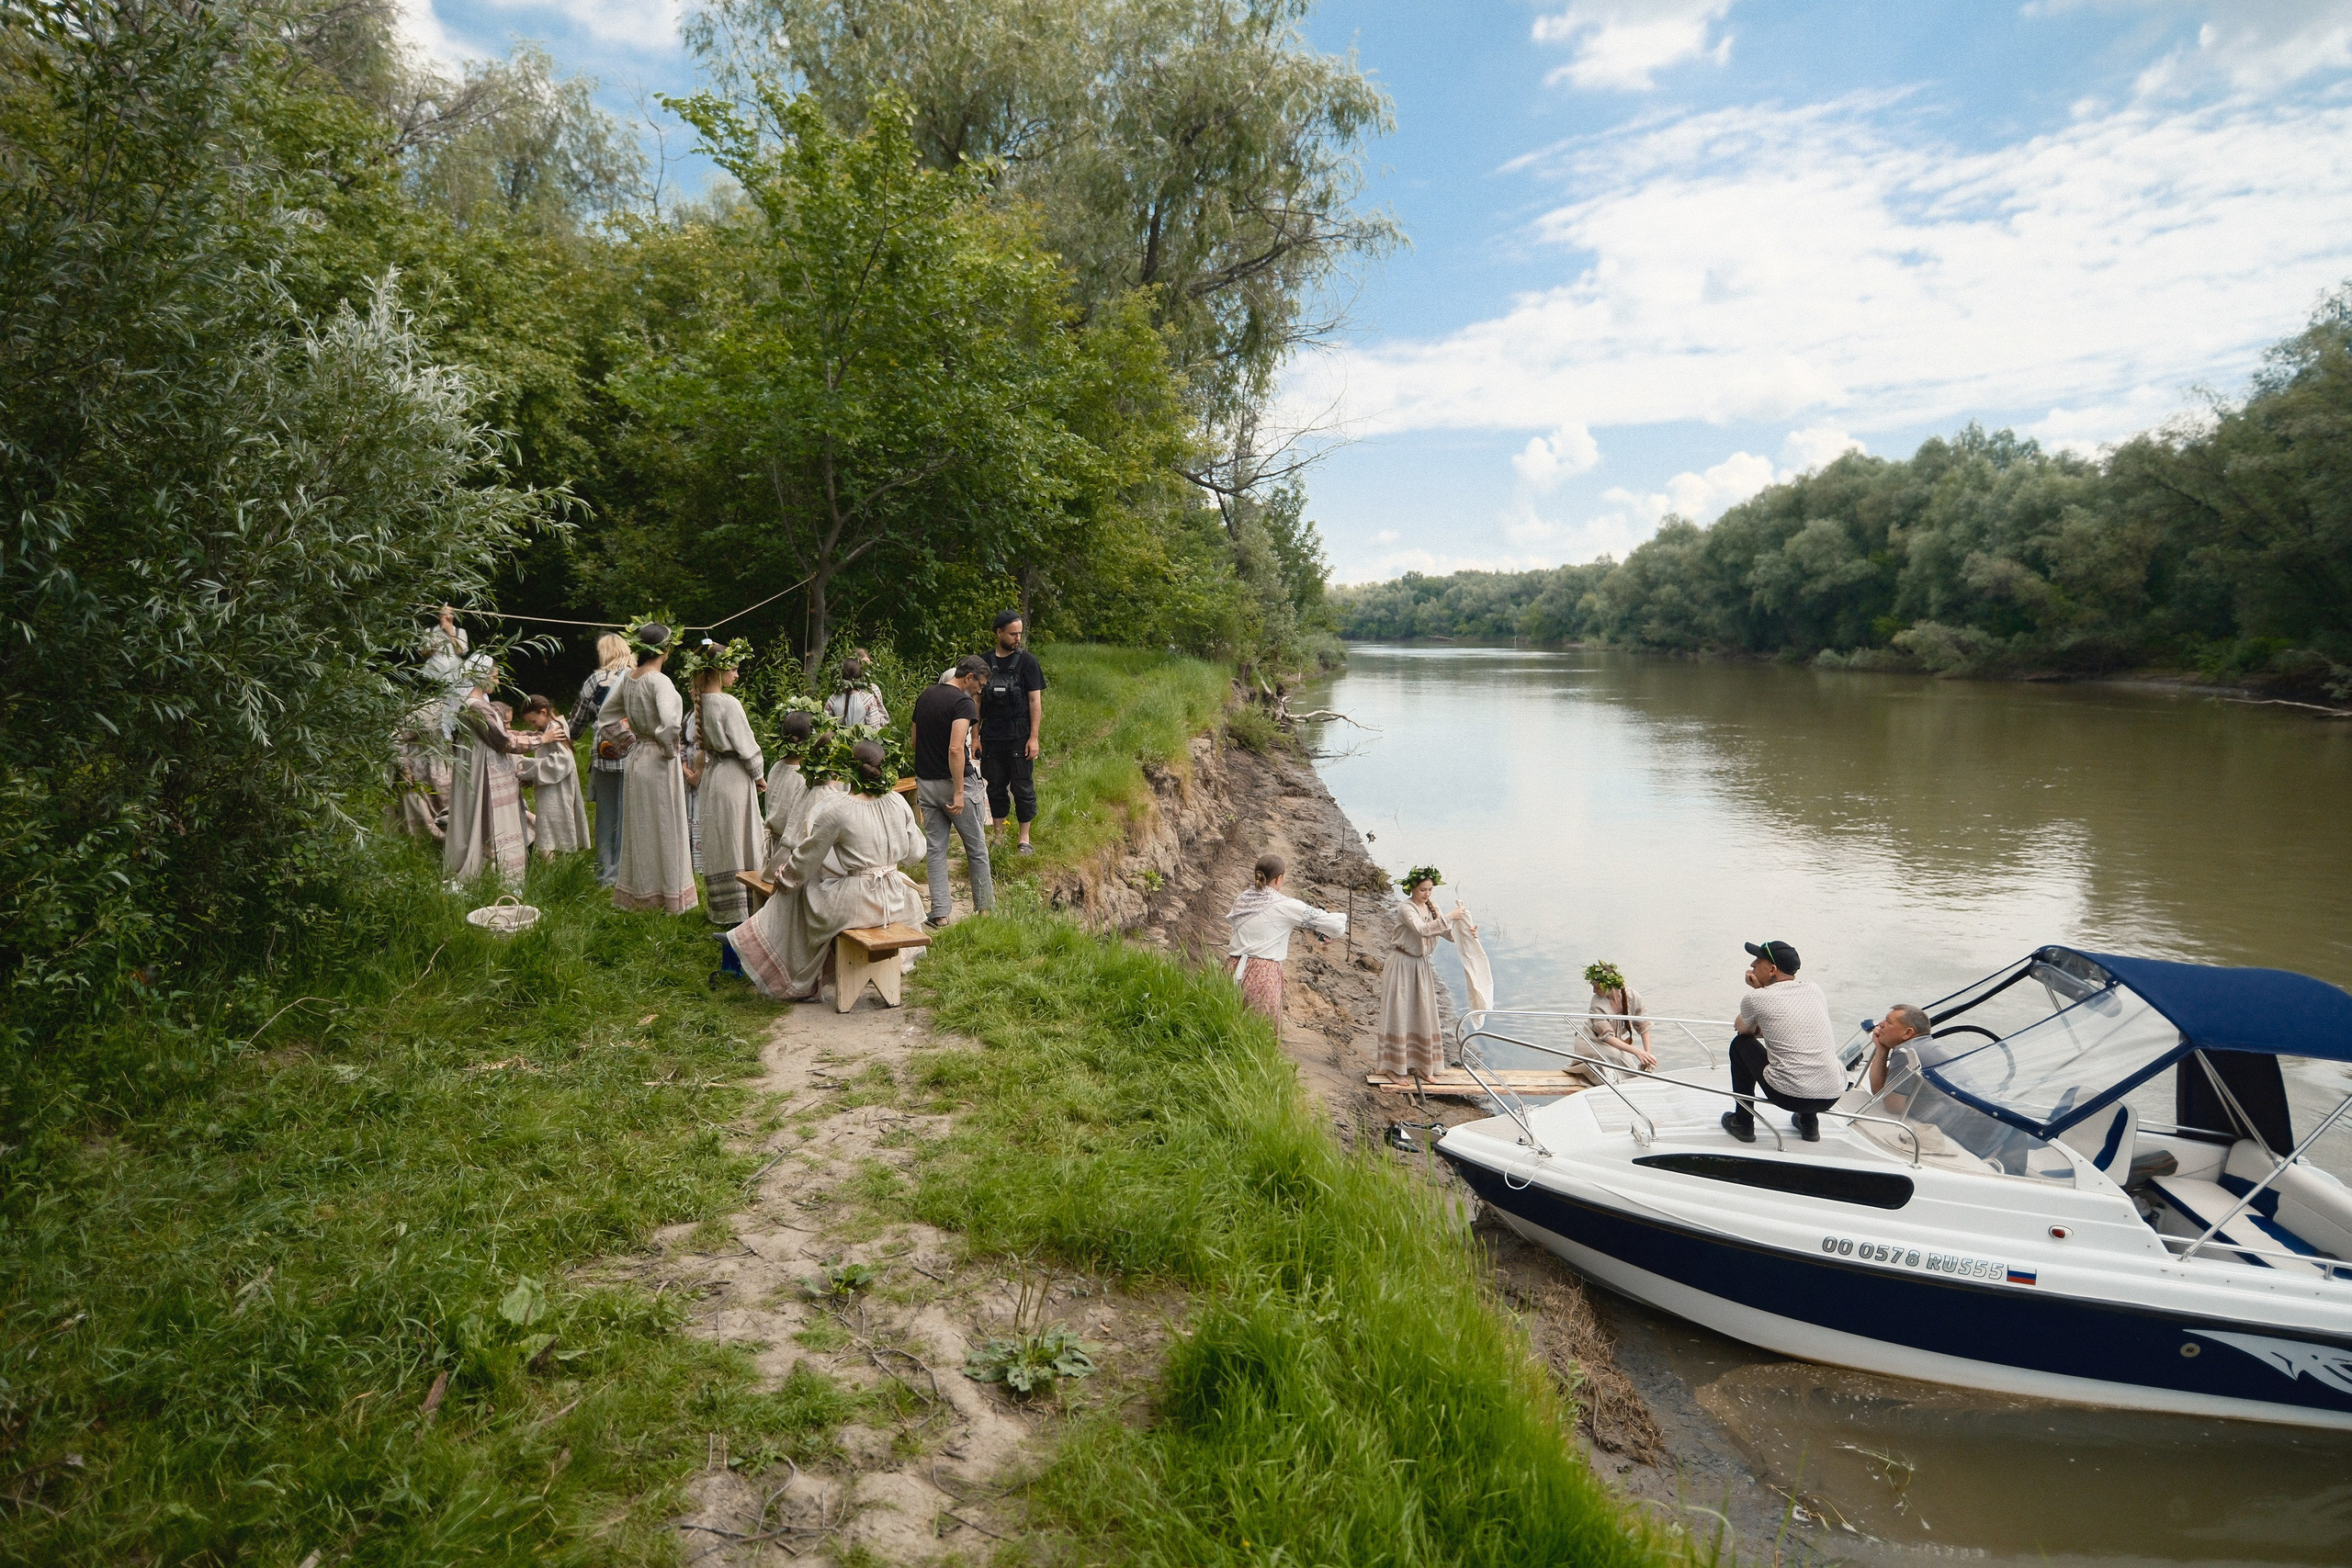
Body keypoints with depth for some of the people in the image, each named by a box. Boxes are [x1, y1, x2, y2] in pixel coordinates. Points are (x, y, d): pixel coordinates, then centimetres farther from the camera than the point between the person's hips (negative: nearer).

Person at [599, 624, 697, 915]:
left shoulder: (627, 679, 5)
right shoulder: (659, 681, -19)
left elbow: (604, 716, 15)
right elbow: (670, 722, -34)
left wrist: (626, 740, 16)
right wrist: (670, 748, -17)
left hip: (635, 758, 7)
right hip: (659, 763, -7)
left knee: (639, 828, 16)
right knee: (664, 829, 3)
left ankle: (636, 892, 25)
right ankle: (668, 897, 11)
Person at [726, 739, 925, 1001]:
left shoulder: (836, 813, -16)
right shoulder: (898, 802, -3)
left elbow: (807, 857, -5)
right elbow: (915, 851, 6)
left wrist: (784, 877, 14)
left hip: (855, 905, -5)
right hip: (894, 901, 5)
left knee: (797, 892, 21)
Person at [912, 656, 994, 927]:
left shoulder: (924, 697, 9)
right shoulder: (962, 703, -16)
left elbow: (914, 741, 17)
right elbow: (955, 749, -26)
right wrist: (959, 793, -25)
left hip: (925, 782, 6)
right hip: (952, 782, -6)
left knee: (935, 848, 8)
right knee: (976, 848, 8)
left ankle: (940, 913, 5)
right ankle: (985, 907, 16)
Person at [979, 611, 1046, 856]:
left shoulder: (1026, 660, -2)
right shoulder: (985, 662, 7)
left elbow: (1035, 701, -4)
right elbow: (977, 700, 11)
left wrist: (1034, 737, -10)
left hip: (1019, 737, -3)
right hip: (991, 737, 3)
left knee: (1023, 788, 3)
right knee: (996, 788, 11)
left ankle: (1024, 838, 13)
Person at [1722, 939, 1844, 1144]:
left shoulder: (1756, 999, -5)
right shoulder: (1814, 989, 10)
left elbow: (1744, 1030, 17)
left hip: (1788, 1096, -5)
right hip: (1832, 1097, 5)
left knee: (1740, 1043, 18)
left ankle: (1743, 1124, 24)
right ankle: (1809, 1122, 33)